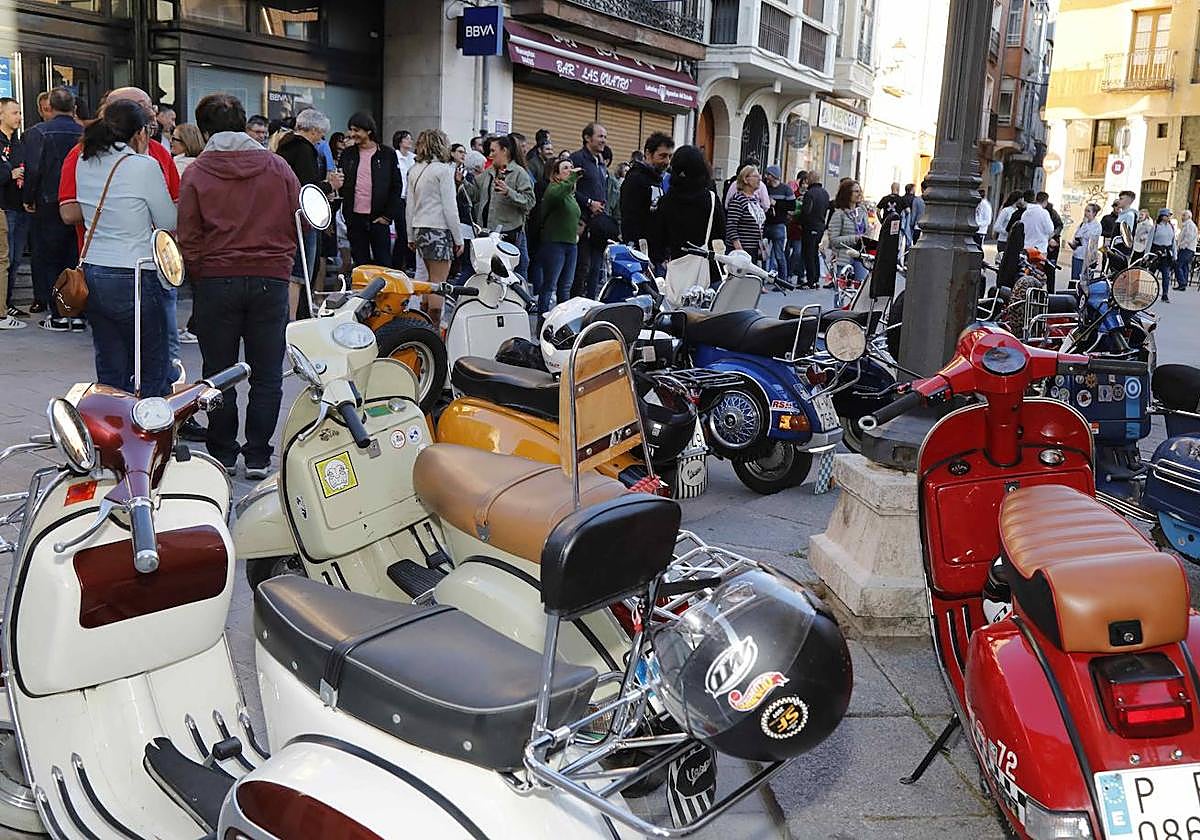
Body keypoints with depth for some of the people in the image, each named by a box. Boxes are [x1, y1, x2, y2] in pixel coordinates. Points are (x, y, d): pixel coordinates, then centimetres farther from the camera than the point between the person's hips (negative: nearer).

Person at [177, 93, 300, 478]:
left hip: (216, 281, -1)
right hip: (272, 279, 1)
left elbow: (188, 238, -3)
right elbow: (300, 222, 7)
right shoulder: (277, 166, 3)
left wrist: (199, 279, 9)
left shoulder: (196, 173, -1)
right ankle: (257, 457, 10)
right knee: (266, 375, 7)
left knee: (219, 372, 10)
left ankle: (223, 454, 16)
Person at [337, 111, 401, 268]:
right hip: (354, 218, 3)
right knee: (360, 265, 7)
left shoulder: (387, 154, 0)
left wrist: (388, 216, -6)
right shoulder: (347, 154, 8)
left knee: (383, 265, 1)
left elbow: (396, 187, 0)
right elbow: (340, 185, 10)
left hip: (378, 218, -3)